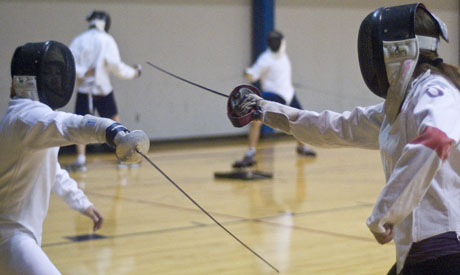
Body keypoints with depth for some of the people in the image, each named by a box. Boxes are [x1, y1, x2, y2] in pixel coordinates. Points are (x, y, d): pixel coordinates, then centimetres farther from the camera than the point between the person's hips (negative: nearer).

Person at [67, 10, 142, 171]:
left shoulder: (79, 40, -1)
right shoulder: (107, 40, -7)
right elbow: (116, 67, -9)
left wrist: (82, 72, -13)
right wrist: (134, 72, 4)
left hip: (84, 89, 1)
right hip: (103, 88, -1)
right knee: (115, 123, 14)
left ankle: (80, 160, -11)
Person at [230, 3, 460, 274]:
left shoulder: (433, 91, -15)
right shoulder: (402, 102, 12)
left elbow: (435, 140, -39)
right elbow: (341, 127, 24)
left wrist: (384, 212, -34)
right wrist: (268, 110, 30)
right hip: (420, 249, 9)